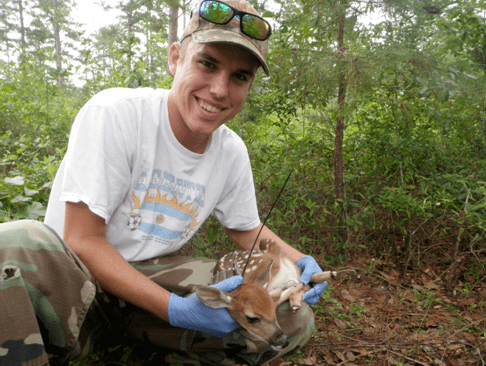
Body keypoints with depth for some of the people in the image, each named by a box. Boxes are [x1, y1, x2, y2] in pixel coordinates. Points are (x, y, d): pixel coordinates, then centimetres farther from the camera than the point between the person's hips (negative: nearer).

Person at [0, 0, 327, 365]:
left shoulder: (233, 153, -2)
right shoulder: (113, 114, -18)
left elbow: (246, 228, 13)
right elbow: (82, 240, -19)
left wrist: (300, 262, -7)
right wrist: (176, 310, -29)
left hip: (151, 274, 5)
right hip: (74, 273, -4)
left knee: (295, 319, -11)